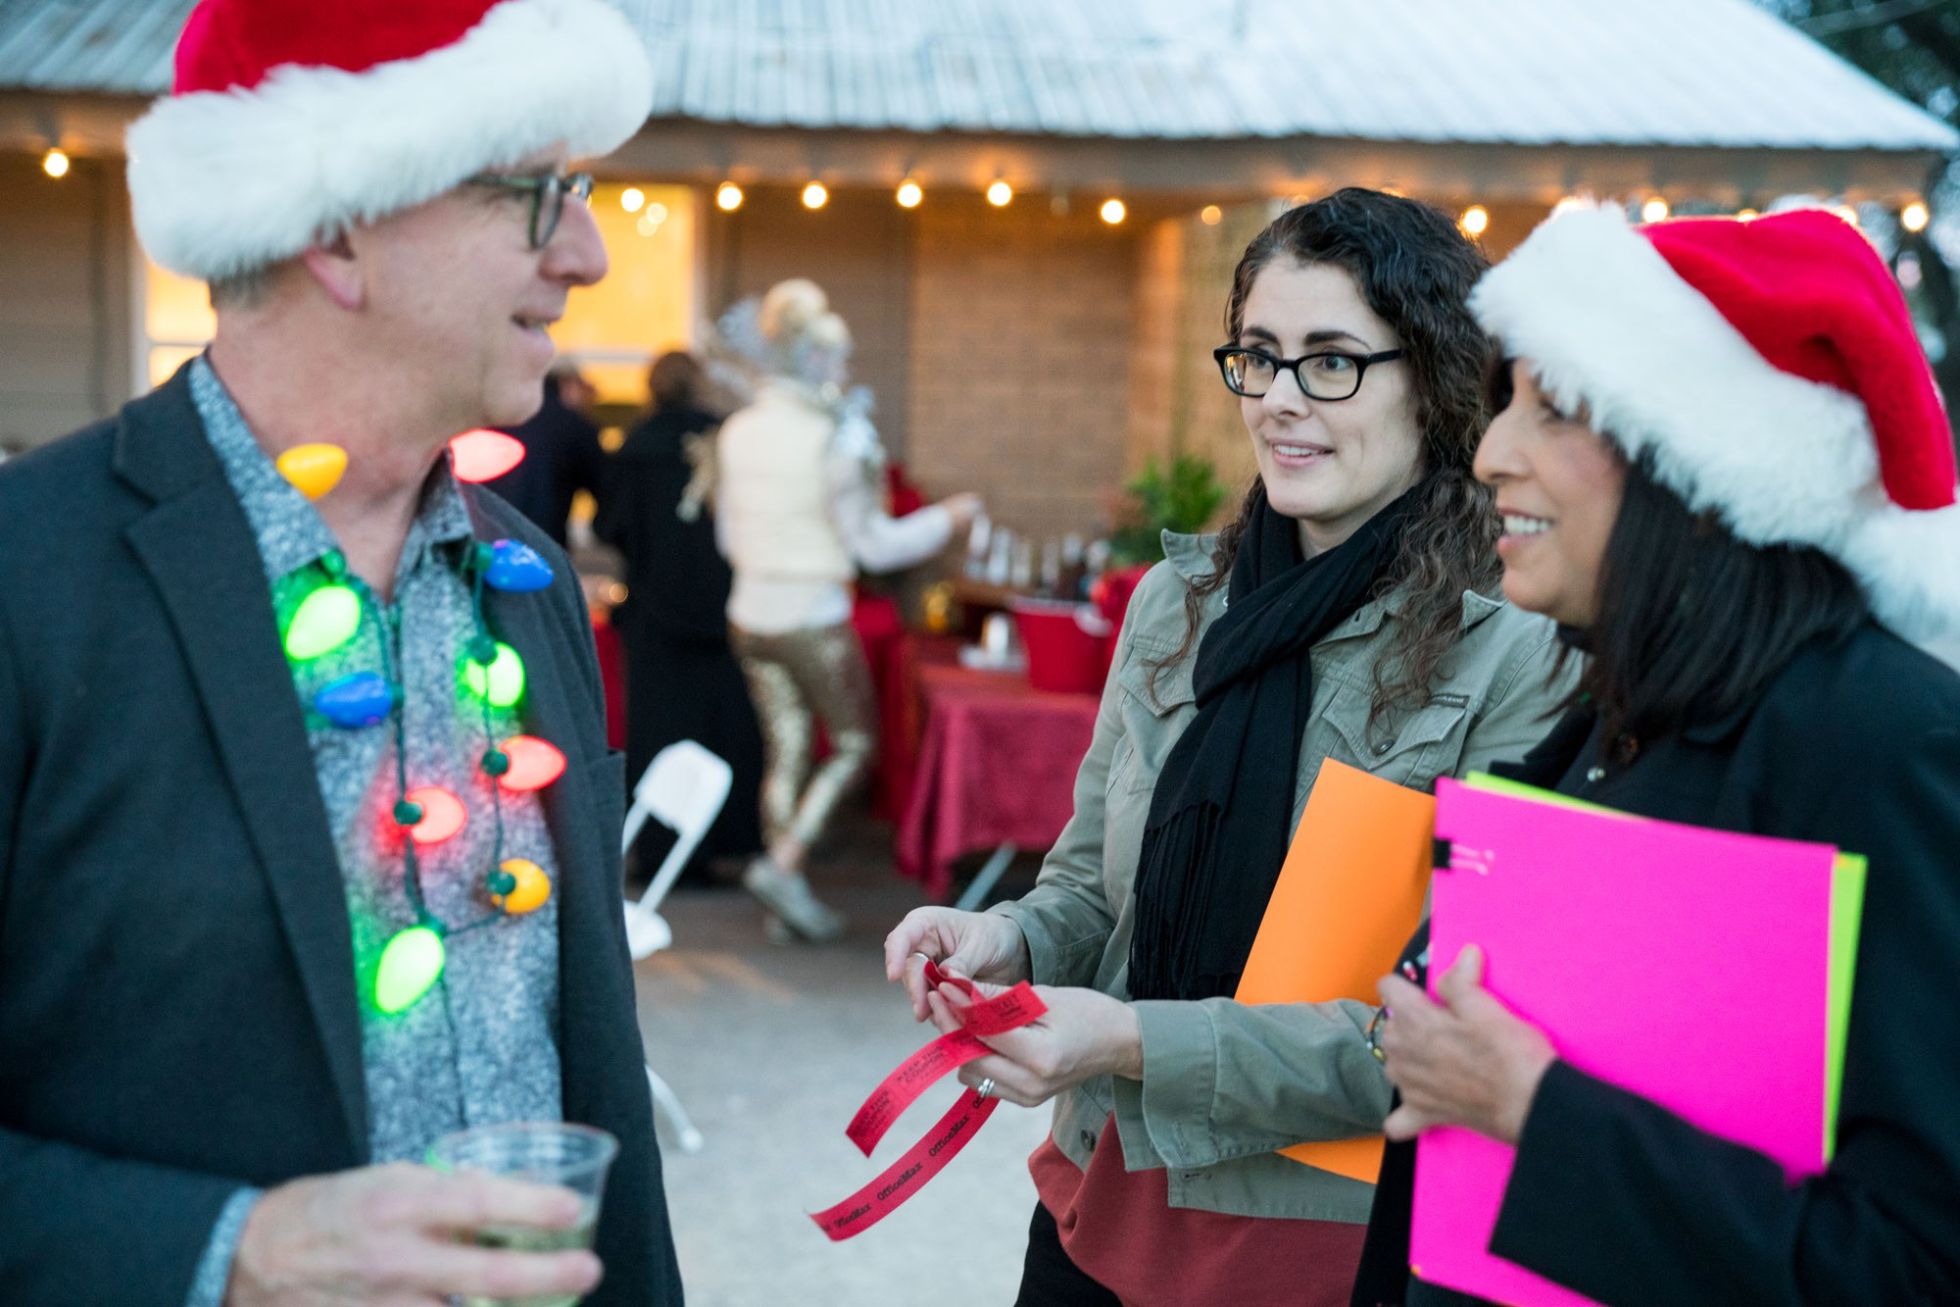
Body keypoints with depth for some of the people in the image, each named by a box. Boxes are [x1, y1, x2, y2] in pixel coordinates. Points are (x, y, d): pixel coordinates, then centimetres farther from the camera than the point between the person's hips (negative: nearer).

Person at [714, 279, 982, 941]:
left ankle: (788, 897, 18)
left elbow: (730, 536, 11)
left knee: (784, 750, 14)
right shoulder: (834, 439, -18)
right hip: (814, 621, -6)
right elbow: (874, 545, -13)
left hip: (751, 615, 6)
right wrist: (948, 518, 1)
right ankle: (783, 862, -2)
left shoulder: (738, 432, 1)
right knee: (854, 745, 11)